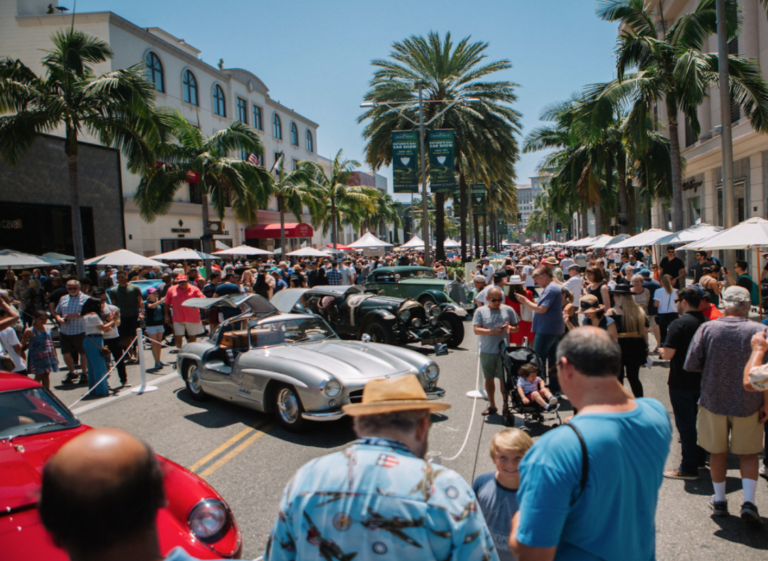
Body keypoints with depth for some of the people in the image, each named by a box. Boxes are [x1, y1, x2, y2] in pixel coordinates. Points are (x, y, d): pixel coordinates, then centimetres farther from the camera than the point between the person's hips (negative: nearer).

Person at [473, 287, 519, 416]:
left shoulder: (508, 310, 5)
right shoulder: (481, 311, 1)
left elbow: (516, 327, 11)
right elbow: (476, 330, -7)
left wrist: (510, 328, -12)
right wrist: (492, 331, -20)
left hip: (503, 351, -1)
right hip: (486, 351, 1)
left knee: (503, 379, -1)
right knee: (489, 378, 10)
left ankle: (506, 405, 13)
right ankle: (492, 405, 24)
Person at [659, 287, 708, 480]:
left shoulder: (679, 324, -20)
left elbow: (668, 354, -24)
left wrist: (662, 351, -1)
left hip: (681, 381, -7)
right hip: (701, 379, 7)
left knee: (685, 423, 1)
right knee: (697, 419, 20)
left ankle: (689, 468, 9)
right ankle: (700, 458, 34)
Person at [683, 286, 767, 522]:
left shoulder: (707, 328, -10)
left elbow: (691, 365, -9)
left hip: (713, 400, 1)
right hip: (748, 403, 0)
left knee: (718, 452, 16)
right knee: (748, 453, 17)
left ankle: (719, 500, 27)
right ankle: (748, 501, 8)